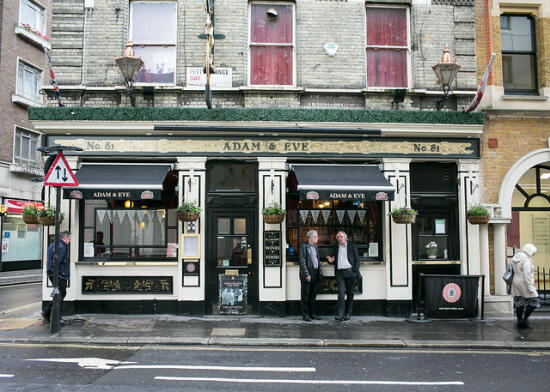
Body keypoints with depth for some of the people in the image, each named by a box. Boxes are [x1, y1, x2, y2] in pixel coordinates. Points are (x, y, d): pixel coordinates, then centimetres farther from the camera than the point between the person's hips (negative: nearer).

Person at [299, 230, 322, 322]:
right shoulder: (304, 246, -8)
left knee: (313, 295, 11)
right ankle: (305, 315, 5)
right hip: (307, 273, -7)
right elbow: (302, 262, -12)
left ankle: (312, 313, 18)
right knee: (305, 295, 0)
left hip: (315, 273, 7)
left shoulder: (315, 246, 15)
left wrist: (319, 273, 13)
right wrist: (307, 274, -18)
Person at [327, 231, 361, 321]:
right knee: (341, 292, -11)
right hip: (340, 273, 1)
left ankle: (348, 314, 11)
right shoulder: (336, 248, 17)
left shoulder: (352, 246, 9)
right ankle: (340, 314, -15)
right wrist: (331, 261, 1)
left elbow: (357, 260, 6)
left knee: (350, 293, 2)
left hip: (350, 272, -1)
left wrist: (355, 271, -6)